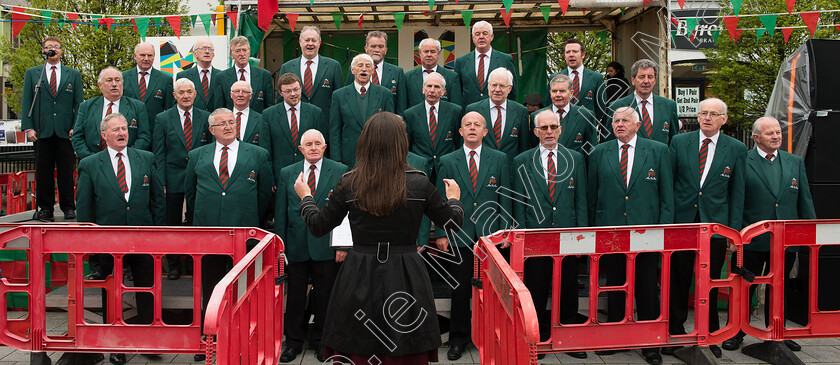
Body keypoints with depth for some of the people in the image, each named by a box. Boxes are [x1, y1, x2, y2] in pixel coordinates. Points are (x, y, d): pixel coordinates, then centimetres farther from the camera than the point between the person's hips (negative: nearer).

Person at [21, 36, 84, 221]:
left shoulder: (73, 75, 11)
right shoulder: (32, 73, 12)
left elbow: (79, 103, 8)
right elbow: (26, 102, 8)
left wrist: (76, 127, -3)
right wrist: (28, 127, -3)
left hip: (66, 131, 0)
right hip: (42, 131, 1)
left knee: (66, 171, 2)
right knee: (43, 172, 3)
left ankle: (68, 208, 9)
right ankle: (45, 208, 10)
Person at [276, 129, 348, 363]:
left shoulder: (340, 172, 0)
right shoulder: (287, 173, 7)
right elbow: (280, 213, 7)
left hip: (326, 247, -1)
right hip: (296, 246, 2)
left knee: (324, 296, 9)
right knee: (295, 296, 9)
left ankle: (320, 341, 25)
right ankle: (293, 342, 23)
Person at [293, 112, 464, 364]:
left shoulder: (349, 184, -5)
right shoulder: (419, 184, -5)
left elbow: (318, 227, 4)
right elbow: (454, 224, 4)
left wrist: (305, 196, 23)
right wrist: (454, 199, 26)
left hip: (359, 281, 0)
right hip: (406, 281, 0)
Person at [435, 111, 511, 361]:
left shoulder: (499, 159, 7)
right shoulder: (448, 161, 6)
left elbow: (504, 197, 6)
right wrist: (441, 233, -1)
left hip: (490, 235, 0)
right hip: (459, 236, 0)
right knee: (460, 290, 4)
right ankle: (458, 339, 16)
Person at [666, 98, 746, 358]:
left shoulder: (736, 149, 5)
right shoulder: (679, 142, 5)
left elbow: (737, 193, 6)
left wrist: (734, 229, 1)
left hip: (716, 224, 0)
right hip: (681, 221, 0)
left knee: (711, 284, 7)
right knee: (678, 281, 5)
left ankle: (711, 336, 22)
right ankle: (676, 334, 18)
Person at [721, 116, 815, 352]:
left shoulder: (795, 162, 10)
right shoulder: (742, 162, -4)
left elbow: (805, 201, 12)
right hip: (751, 240, -4)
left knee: (779, 289, 15)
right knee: (744, 287, 6)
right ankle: (736, 333, 19)